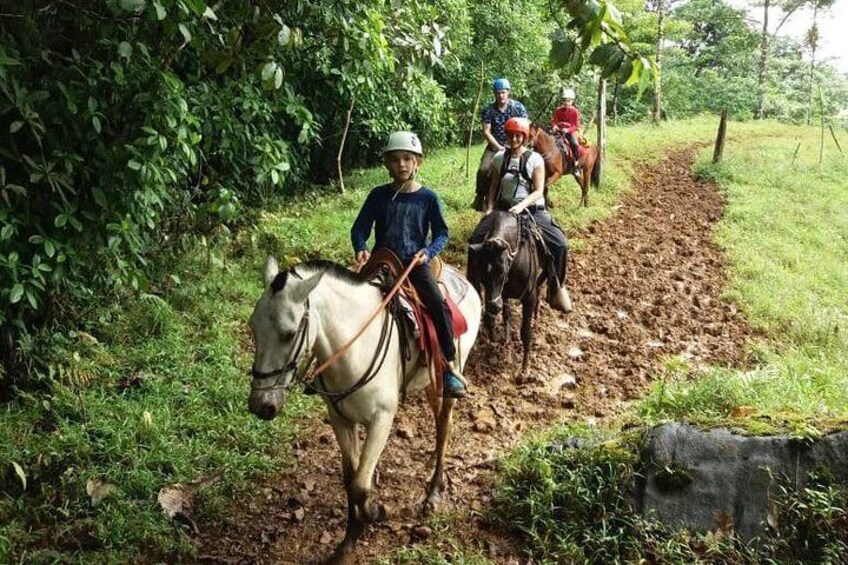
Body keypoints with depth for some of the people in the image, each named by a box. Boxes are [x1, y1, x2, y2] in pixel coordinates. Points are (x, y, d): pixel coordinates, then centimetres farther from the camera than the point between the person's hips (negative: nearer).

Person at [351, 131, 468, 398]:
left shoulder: (428, 198, 1)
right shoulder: (379, 195, 4)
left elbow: (442, 233, 2)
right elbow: (359, 228, 4)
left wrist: (429, 251, -17)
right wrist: (361, 249, -16)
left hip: (416, 263, -2)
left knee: (440, 306, -22)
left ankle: (450, 367, -13)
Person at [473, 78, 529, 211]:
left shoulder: (518, 107, -6)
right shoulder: (488, 110, -6)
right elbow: (486, 132, -9)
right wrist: (499, 147, -18)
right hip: (495, 145, 1)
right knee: (483, 169, -17)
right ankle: (480, 197, 1)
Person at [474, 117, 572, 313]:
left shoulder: (535, 159, -6)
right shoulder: (499, 158, 3)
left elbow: (538, 191, -10)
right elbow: (494, 187, 9)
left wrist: (521, 206, -26)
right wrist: (489, 210, -4)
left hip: (532, 208, -3)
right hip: (504, 207, 3)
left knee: (559, 244, -24)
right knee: (476, 239, -15)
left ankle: (556, 287, -3)